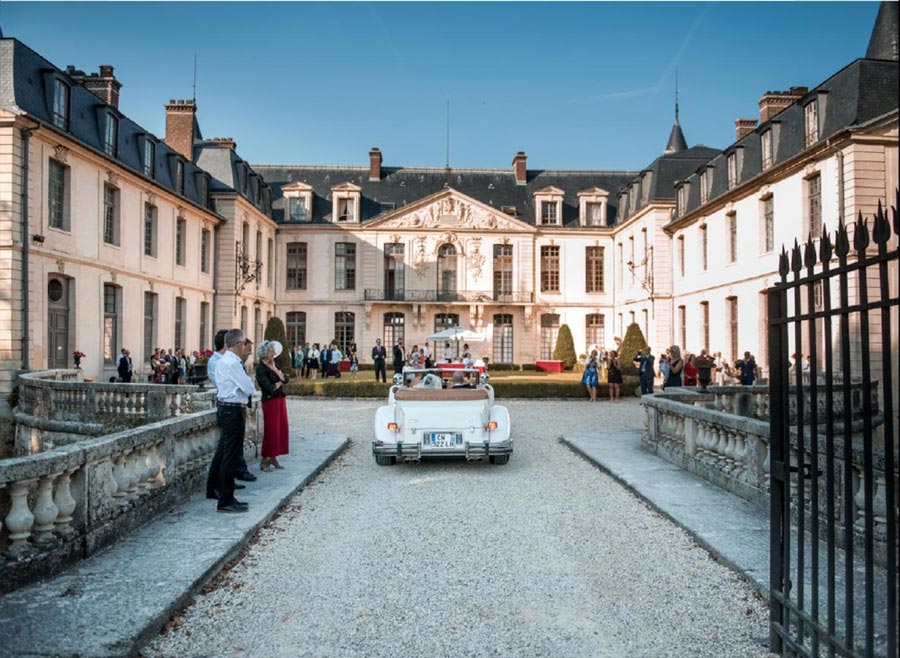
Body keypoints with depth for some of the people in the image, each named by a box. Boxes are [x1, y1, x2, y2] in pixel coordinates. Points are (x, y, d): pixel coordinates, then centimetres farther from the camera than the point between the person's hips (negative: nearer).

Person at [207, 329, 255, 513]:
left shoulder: (225, 360, 13)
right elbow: (249, 388, -18)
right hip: (233, 410, -10)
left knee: (223, 451, 21)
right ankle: (226, 501, 1)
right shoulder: (232, 363, -19)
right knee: (230, 456, -5)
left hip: (226, 408, 10)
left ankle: (213, 489, 35)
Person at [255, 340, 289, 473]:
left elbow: (285, 379, 4)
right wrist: (279, 383, -1)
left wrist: (275, 370, -9)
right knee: (271, 431, -4)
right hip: (270, 401, -8)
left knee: (281, 429, 8)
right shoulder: (261, 368, -13)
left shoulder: (274, 364, 11)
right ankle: (264, 460, 6)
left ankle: (273, 458, 18)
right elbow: (270, 388, -19)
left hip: (280, 400, 8)